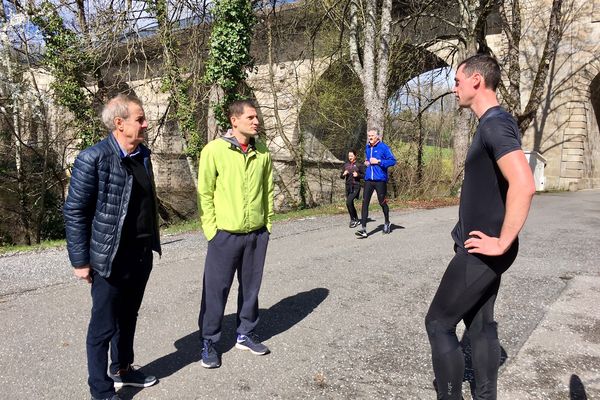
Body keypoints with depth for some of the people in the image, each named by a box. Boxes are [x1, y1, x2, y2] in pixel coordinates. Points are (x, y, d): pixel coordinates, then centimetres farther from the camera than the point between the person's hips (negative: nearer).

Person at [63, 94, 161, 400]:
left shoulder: (142, 154, 6)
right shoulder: (93, 159, -16)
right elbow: (74, 212, -13)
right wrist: (80, 261, -12)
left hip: (142, 254, 7)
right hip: (111, 258, -7)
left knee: (128, 318, 22)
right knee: (103, 326, 8)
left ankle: (122, 369, 41)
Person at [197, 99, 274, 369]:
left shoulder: (262, 153, 4)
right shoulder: (214, 150, -9)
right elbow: (205, 193, -7)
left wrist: (267, 224, 9)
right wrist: (211, 230, -8)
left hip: (257, 234, 4)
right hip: (225, 235, -4)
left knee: (251, 288, 15)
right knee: (216, 291, 5)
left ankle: (246, 334, 33)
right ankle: (209, 342, 23)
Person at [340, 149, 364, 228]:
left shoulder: (359, 165, -2)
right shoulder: (346, 165, 10)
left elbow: (364, 175, 3)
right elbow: (341, 177, 13)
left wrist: (358, 175, -14)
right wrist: (343, 174, -8)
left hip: (356, 186, -6)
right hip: (348, 186, 6)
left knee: (349, 201, -21)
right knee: (350, 204, 10)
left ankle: (353, 219, -7)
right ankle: (356, 220, 26)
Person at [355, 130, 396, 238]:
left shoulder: (383, 147, -6)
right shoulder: (367, 148, 13)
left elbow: (393, 161, -10)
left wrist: (378, 161, -15)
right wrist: (366, 162, 9)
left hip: (380, 180, -5)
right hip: (368, 179, 5)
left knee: (382, 202, 8)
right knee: (365, 203, -6)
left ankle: (387, 223, 33)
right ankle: (363, 229, -7)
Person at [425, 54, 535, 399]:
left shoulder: (496, 124, -18)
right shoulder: (493, 124, 13)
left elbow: (524, 185, -32)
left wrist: (502, 242, -24)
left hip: (481, 251, -10)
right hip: (481, 249, 10)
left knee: (439, 323, 1)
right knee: (480, 324, 16)